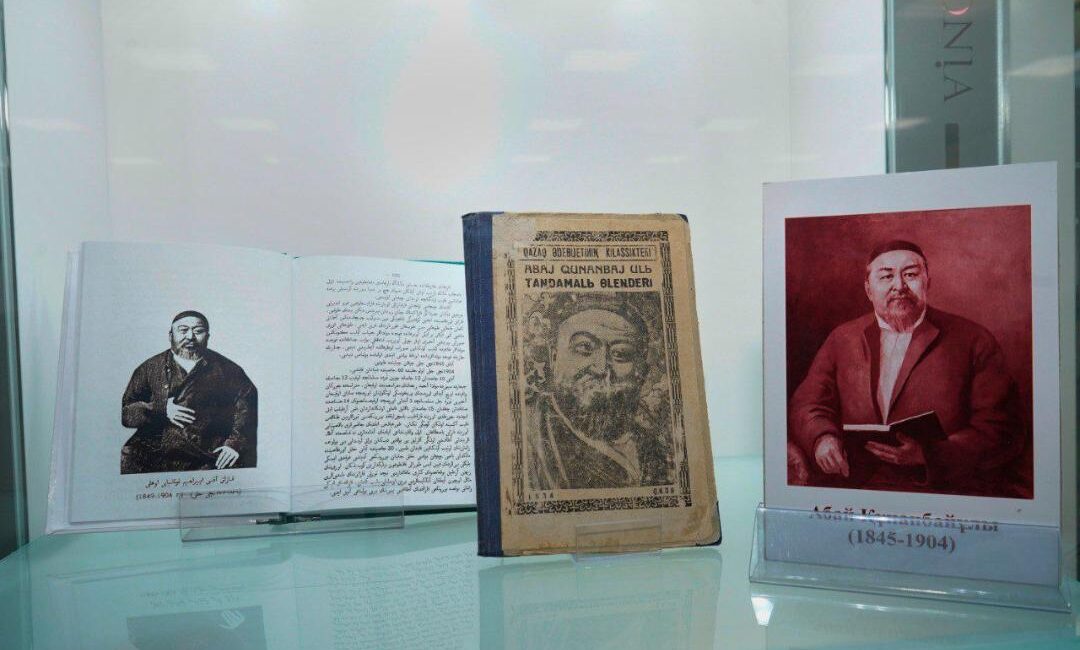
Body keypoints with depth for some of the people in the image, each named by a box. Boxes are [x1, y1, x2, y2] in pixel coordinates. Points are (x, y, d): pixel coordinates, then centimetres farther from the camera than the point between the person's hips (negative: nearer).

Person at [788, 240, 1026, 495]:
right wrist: (822, 437, -12)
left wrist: (928, 454, -16)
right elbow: (806, 403, 11)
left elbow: (1003, 430, -1)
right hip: (851, 483, 1)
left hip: (943, 490, -1)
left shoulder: (975, 341, 5)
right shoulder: (842, 339, 15)